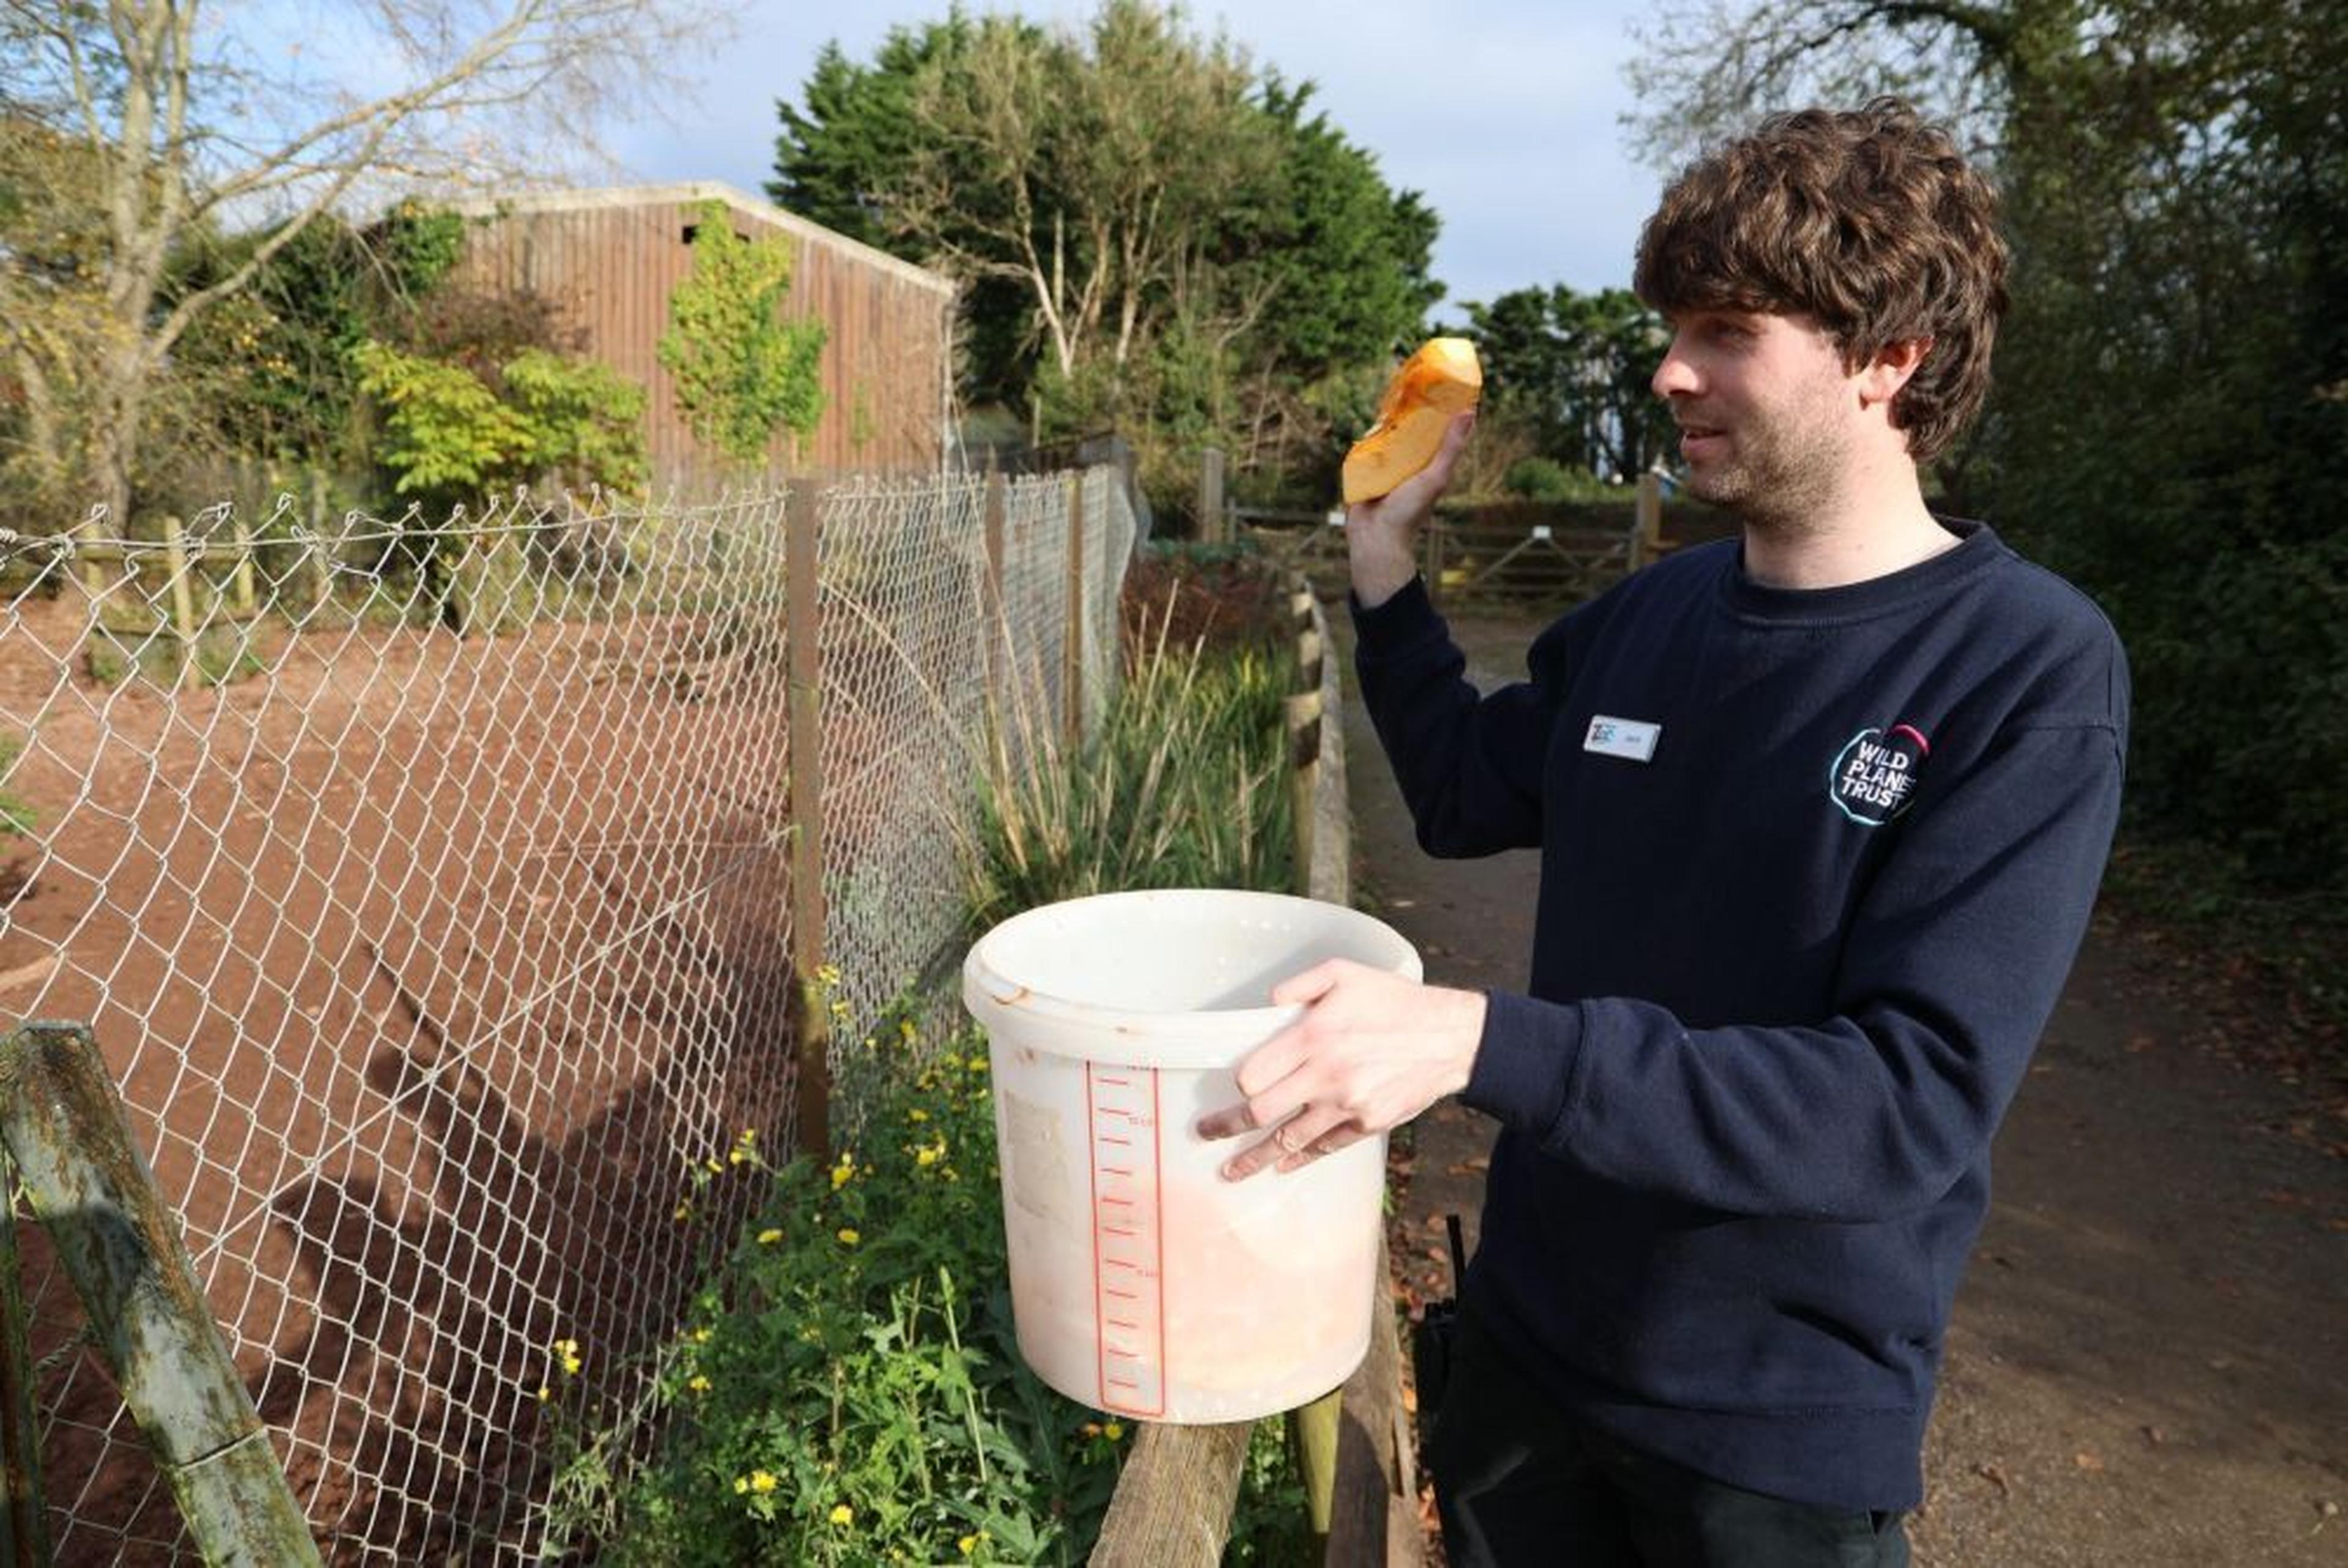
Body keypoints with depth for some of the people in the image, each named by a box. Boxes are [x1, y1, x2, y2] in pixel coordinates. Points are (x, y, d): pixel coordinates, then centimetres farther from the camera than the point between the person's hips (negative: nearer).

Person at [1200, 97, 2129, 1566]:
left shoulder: (2032, 671, -20)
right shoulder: (1646, 614, -4)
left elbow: (1916, 1101, -27)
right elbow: (1469, 797, 12)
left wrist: (1480, 1043, -37)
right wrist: (1386, 555, 0)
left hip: (1785, 1423, -4)